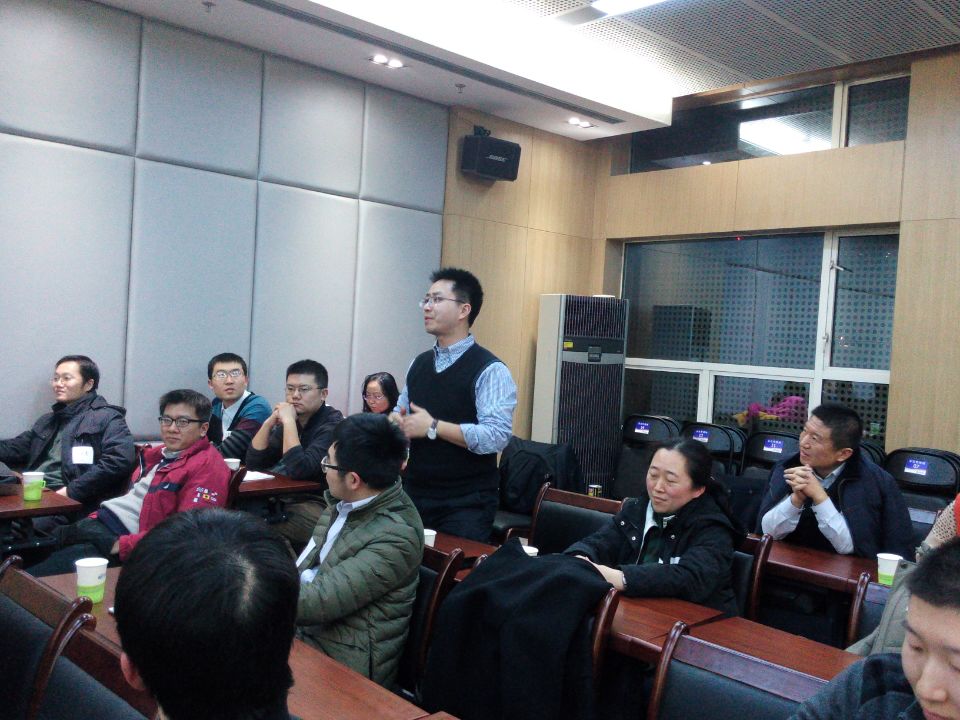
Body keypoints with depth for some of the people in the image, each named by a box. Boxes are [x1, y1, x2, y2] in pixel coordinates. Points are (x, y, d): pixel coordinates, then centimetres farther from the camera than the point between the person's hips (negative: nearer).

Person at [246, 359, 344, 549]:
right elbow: (253, 464, 4)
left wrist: (289, 421, -22)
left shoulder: (333, 424, -15)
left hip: (320, 507, -7)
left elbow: (299, 470, -26)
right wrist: (270, 422, -9)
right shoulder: (292, 419, 7)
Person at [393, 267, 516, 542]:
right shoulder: (418, 364, 9)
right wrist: (395, 422, -5)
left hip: (466, 504, -6)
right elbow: (400, 412, 19)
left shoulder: (490, 371, -12)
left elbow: (497, 436, -22)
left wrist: (433, 427, -21)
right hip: (414, 494, 6)